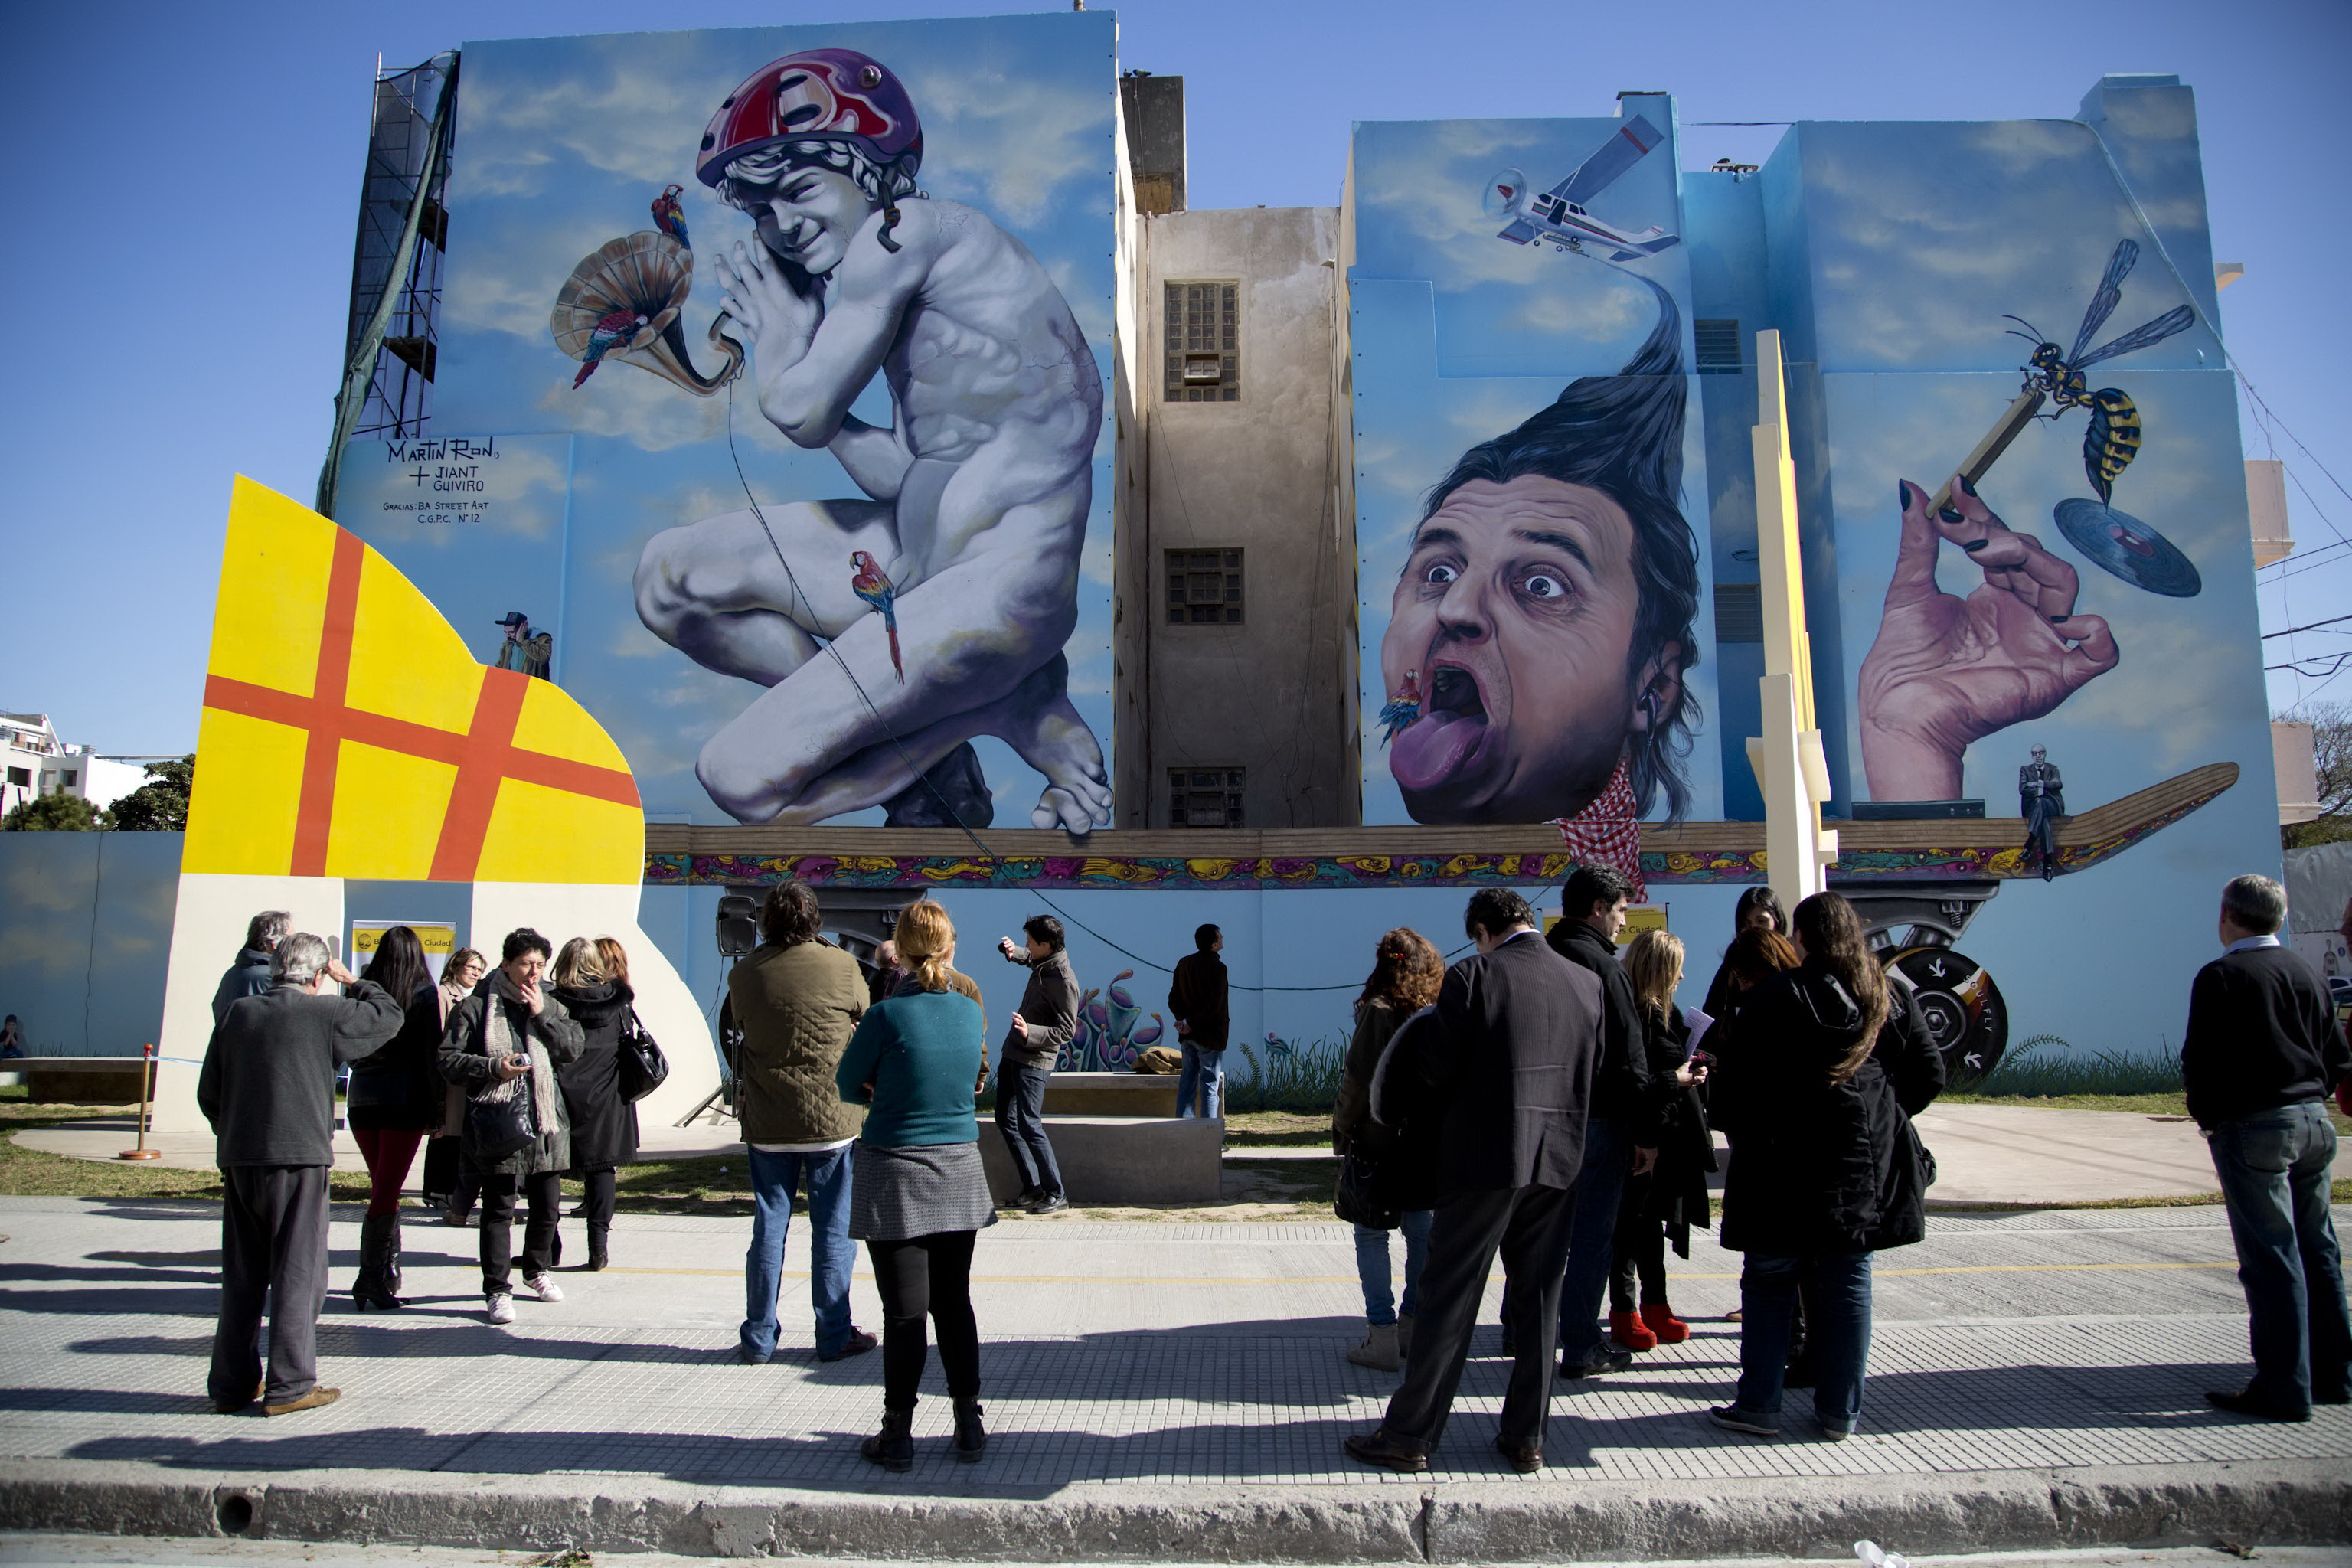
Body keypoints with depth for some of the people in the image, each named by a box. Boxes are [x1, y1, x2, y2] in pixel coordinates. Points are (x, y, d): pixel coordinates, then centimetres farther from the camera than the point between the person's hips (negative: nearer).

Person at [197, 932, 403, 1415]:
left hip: (238, 1158, 6)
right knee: (298, 1272, 2)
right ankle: (290, 1385, 5)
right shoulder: (324, 1012, -8)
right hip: (298, 1157, -5)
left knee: (241, 1275, 14)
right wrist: (352, 981, 14)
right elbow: (389, 1015, 5)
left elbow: (208, 1093, 10)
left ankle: (232, 1384, 21)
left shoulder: (237, 1012, 7)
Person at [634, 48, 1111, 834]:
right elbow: (898, 478, 10)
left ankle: (1009, 706, 1)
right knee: (671, 575, 13)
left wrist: (779, 341, 12)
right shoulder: (913, 295, 16)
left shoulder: (910, 229, -10)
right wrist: (784, 344, 14)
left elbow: (802, 415, -10)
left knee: (743, 778, -9)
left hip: (1002, 581, -10)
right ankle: (919, 750, 6)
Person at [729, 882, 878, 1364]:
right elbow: (866, 1019, 6)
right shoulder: (841, 966, -9)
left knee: (768, 1228, 11)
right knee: (833, 1229, 7)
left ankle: (758, 1338, 19)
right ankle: (834, 1335, 15)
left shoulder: (743, 975, -3)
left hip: (767, 1125, 2)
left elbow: (742, 1030, 9)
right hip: (833, 1121, -2)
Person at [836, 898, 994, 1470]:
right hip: (959, 1172, 4)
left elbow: (848, 1086, -3)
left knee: (905, 1311, 5)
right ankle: (969, 1426, 21)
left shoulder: (887, 1015, -15)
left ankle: (898, 1435, 17)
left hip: (896, 1176, -4)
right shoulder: (971, 1010, -1)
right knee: (954, 1301, 15)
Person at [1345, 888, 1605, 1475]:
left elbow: (1433, 1071, -10)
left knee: (1449, 1299, 3)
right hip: (1559, 1160, 5)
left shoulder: (1473, 976, -11)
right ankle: (1527, 1437, 22)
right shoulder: (1587, 983, 5)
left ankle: (1409, 1436, 10)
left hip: (1484, 1159, -4)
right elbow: (1592, 1070, 11)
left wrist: (1426, 1121, 9)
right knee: (1538, 1301, 15)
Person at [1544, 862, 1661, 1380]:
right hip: (1597, 1119, -8)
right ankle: (1581, 1348, 6)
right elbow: (1630, 1058, -15)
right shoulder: (1601, 966, -15)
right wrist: (1646, 1133, -11)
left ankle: (1522, 1326, 28)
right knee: (1593, 1235, 1)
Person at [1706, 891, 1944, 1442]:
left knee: (1769, 1282, 7)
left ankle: (1758, 1405, 11)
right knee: (1848, 1284, 11)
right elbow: (1929, 1075, 8)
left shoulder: (1777, 995, -10)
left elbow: (1738, 1080, -11)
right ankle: (1841, 1412, 18)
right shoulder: (1890, 997, 4)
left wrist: (1739, 1132, 6)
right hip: (1865, 1168, 4)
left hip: (1786, 1168, -4)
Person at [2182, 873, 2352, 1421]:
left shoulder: (2221, 976, -10)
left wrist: (2207, 1117, 2)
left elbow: (2199, 1060, -13)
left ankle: (2285, 1390, -1)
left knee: (2271, 1257, -4)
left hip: (2253, 1128, -7)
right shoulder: (2307, 974, 10)